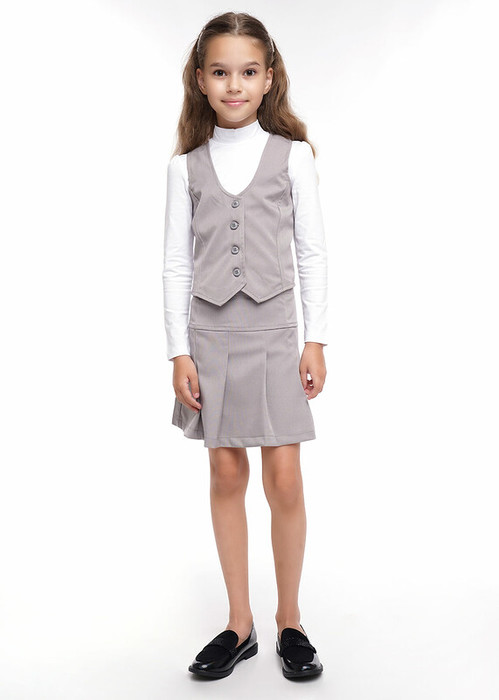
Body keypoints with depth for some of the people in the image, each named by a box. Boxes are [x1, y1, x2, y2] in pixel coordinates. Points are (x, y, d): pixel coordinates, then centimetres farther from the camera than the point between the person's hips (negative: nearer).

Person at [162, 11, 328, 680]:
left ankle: (290, 619, 19)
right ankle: (240, 624, 22)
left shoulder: (291, 155, 2)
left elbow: (312, 252, 3)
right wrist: (179, 352, -1)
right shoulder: (186, 165, 5)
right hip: (210, 336, 2)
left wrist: (317, 340, -2)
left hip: (274, 334, -1)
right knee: (226, 475, 7)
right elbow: (177, 262, 4)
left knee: (284, 477, -2)